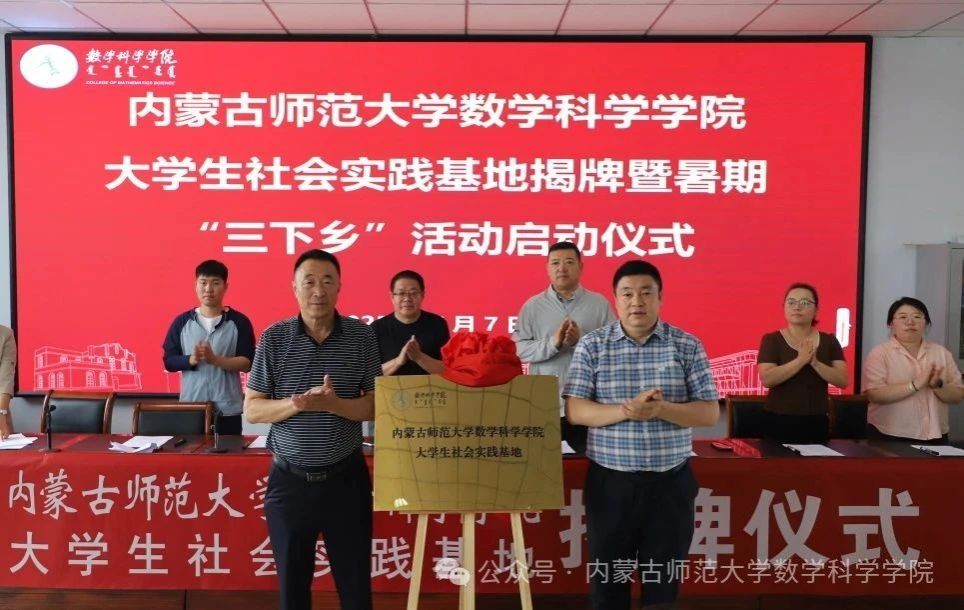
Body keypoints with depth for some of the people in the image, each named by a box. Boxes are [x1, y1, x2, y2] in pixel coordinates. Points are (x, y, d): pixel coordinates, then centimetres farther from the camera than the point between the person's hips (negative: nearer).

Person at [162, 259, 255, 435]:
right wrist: (191, 360, -15)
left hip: (227, 410, -1)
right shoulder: (182, 322, 6)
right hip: (191, 407, 1)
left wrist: (215, 359, -19)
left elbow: (247, 363, -6)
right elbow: (169, 361, 5)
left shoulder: (239, 322, -1)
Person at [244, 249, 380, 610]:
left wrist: (333, 404, -21)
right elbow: (252, 410, -2)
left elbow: (377, 406, -3)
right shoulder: (274, 338, -4)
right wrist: (297, 404, -20)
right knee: (292, 581, 14)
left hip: (346, 477, 0)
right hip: (289, 480, 1)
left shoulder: (362, 336, -4)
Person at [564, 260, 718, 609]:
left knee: (665, 581, 10)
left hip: (670, 482, 1)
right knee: (608, 580, 10)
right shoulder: (592, 345, -1)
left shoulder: (687, 346, 0)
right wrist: (626, 410, -21)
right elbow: (575, 411, -6)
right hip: (609, 481, 0)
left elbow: (710, 413, -2)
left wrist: (661, 409, -20)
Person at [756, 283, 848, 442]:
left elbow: (843, 381, -2)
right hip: (779, 421, -3)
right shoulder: (771, 340, -2)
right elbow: (767, 379, -15)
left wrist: (815, 363, -16)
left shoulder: (829, 341, 7)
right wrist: (801, 360, -19)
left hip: (816, 422, 3)